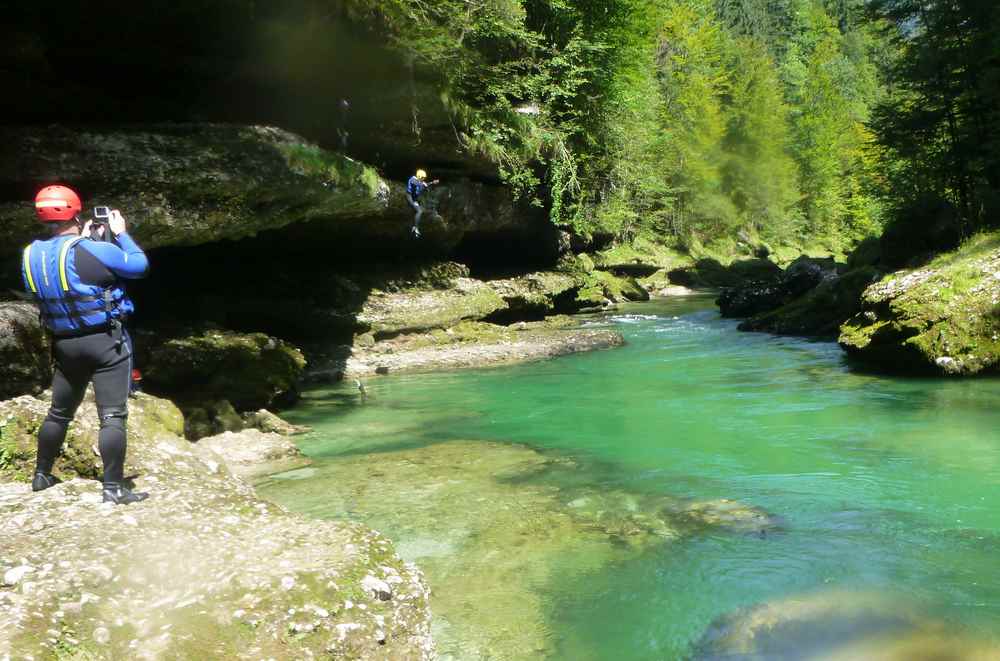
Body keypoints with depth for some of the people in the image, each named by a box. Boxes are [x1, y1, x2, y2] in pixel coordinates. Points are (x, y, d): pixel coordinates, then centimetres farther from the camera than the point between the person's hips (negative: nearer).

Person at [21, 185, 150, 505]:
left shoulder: (31, 255, 2)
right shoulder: (95, 251, -18)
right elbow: (141, 265, -6)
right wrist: (120, 233, 5)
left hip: (64, 344, 6)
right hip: (105, 341, -6)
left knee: (59, 412, 22)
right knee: (112, 416, -4)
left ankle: (41, 475, 35)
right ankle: (113, 488, -4)